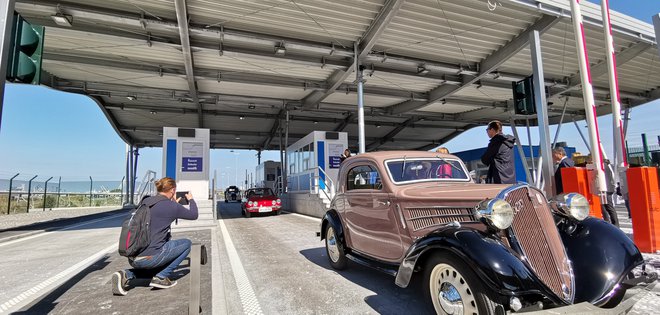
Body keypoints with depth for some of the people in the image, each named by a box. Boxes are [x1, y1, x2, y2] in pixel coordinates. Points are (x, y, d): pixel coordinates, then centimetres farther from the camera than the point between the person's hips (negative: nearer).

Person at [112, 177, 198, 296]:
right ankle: (161, 277, 2)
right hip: (148, 257, -7)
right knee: (187, 243, 10)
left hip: (132, 258, 7)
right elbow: (194, 215, 8)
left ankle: (127, 274, 9)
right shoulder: (172, 206, -9)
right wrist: (191, 200, 25)